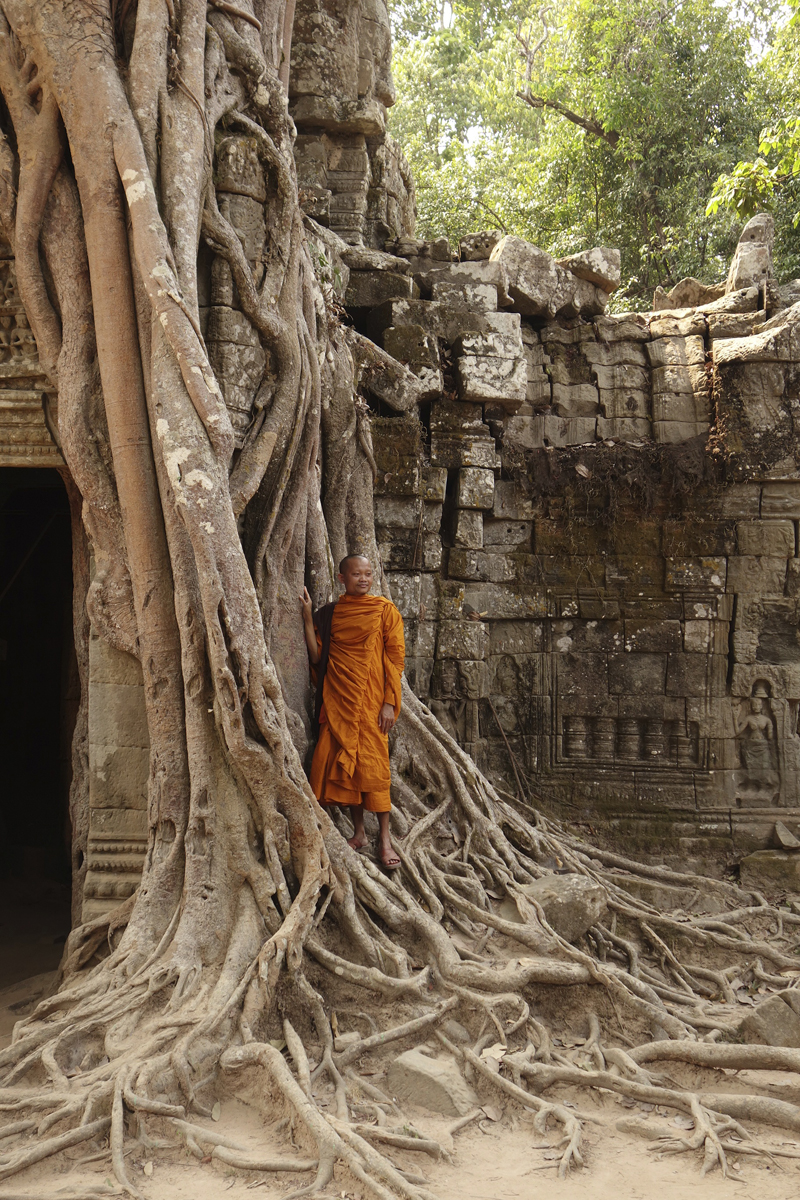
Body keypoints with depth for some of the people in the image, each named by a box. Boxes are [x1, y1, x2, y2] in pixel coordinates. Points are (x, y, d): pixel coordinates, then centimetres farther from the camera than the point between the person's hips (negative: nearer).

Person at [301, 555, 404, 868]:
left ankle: (384, 837, 3)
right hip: (338, 699, 4)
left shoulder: (384, 610, 1)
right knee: (343, 762, 4)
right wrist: (307, 617, -1)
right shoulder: (328, 614, 10)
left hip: (370, 698, -4)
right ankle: (358, 832, 17)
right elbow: (316, 657, 4)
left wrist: (389, 702, -9)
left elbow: (395, 657, -2)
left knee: (372, 763, -7)